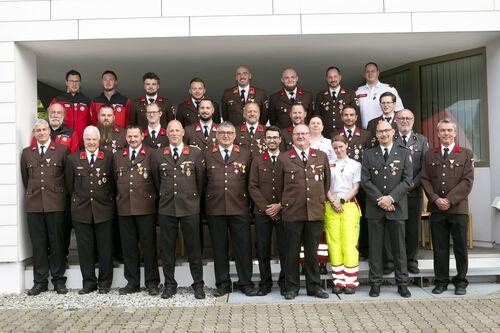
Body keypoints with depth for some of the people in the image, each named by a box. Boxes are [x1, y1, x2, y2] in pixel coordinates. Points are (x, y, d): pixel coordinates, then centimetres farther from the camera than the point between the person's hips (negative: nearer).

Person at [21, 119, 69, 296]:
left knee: (57, 242, 3)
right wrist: (32, 193, 16)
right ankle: (40, 281, 14)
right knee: (38, 243, 5)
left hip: (55, 203, -2)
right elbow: (25, 178, 18)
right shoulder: (26, 153, 13)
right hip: (34, 204, 3)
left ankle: (59, 280, 12)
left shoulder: (62, 151, 4)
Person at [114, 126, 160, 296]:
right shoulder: (117, 156, 14)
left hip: (146, 207, -4)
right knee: (128, 246, 9)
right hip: (124, 208, 4)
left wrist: (153, 199, -2)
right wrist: (119, 199, 11)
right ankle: (132, 282, 20)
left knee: (149, 245, 2)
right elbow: (115, 180, 16)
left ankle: (152, 282, 12)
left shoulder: (151, 154, 1)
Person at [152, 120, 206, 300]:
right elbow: (156, 180, 15)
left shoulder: (196, 153, 1)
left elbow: (200, 179, 6)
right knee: (167, 249, 8)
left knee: (194, 248, 4)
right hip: (166, 208, 2)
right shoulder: (158, 155, 6)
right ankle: (169, 284, 21)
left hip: (189, 207, -2)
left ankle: (198, 284, 16)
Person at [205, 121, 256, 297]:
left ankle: (245, 283, 15)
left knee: (243, 246, 2)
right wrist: (205, 203, 3)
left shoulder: (245, 154, 8)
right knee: (219, 248, 8)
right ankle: (223, 284, 19)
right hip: (215, 209, 1)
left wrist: (249, 202, 2)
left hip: (239, 208, -1)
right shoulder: (208, 155, 9)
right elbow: (203, 181, 9)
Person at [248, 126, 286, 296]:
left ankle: (285, 283, 15)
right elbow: (252, 186, 3)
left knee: (285, 250, 1)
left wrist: (280, 205, -9)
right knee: (263, 250, 5)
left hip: (283, 212, -1)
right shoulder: (257, 161, 9)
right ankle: (265, 283, 16)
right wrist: (265, 207, -6)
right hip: (262, 212, 1)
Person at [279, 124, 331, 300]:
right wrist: (284, 204, 10)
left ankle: (314, 287, 22)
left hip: (315, 212, 2)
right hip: (292, 213, -1)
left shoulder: (321, 156, 9)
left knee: (312, 251, 10)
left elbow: (327, 181, 17)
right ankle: (292, 287, 19)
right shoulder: (283, 158, 3)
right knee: (292, 252, 6)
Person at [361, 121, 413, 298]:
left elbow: (407, 180, -2)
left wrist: (391, 198, -13)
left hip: (397, 207, 0)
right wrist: (380, 200, -10)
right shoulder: (369, 154, 7)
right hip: (375, 208, 0)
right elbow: (365, 180, 0)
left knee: (399, 247, 6)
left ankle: (402, 283, 16)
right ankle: (375, 283, 13)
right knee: (375, 247, 5)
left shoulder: (404, 154, 6)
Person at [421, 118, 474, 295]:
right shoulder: (430, 155, 10)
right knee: (439, 247, 7)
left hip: (458, 208, -2)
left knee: (460, 247, 6)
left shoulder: (466, 154, 3)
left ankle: (461, 281, 19)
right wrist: (436, 199, -9)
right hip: (436, 208, 2)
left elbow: (467, 181, -5)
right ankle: (441, 281, 16)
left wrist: (450, 200, -13)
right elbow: (425, 179, 5)